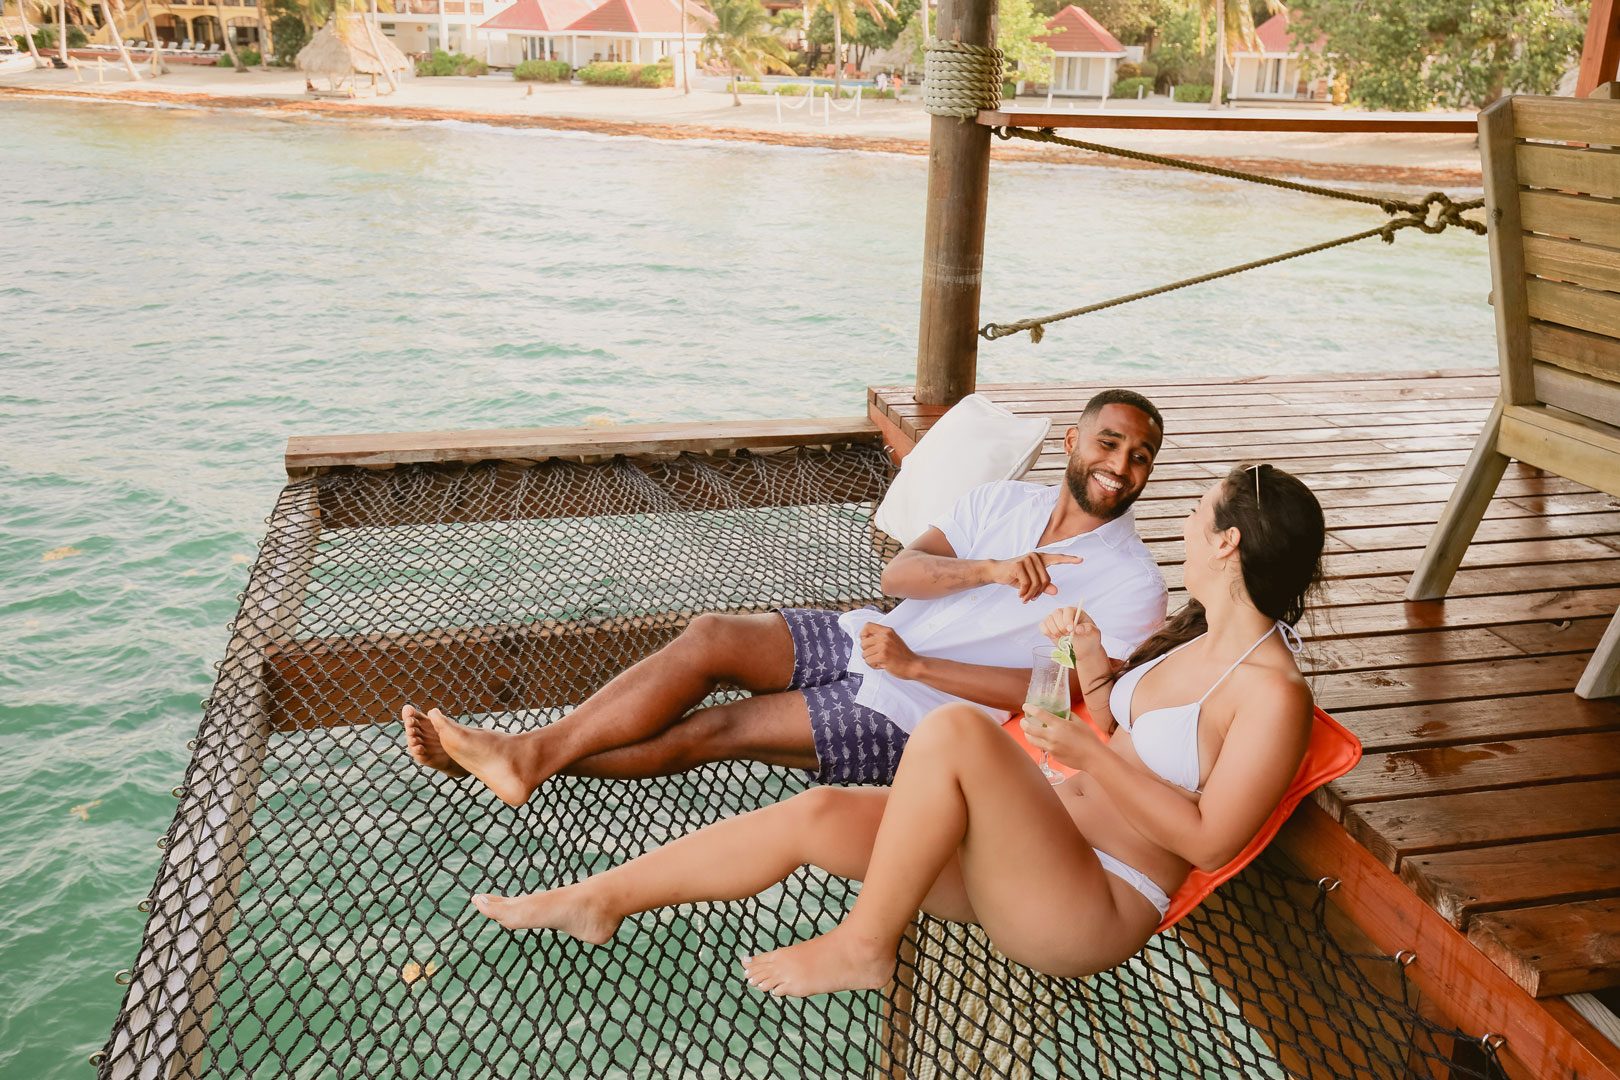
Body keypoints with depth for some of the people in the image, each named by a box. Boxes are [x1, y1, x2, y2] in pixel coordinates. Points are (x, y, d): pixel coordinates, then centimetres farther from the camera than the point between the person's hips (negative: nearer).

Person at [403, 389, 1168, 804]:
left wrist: (913, 664, -21)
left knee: (718, 729, -15)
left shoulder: (1131, 581, -6)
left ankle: (533, 758, -5)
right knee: (710, 636, -16)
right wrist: (990, 570, -19)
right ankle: (526, 753, -13)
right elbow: (897, 573, 0)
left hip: (914, 714, -5)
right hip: (867, 640, 5)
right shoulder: (1005, 502, 10)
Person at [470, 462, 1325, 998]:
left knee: (955, 731, -33)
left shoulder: (1272, 693, -14)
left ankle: (862, 948, -12)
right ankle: (597, 901, 7)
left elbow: (1210, 840, -18)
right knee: (814, 814, -6)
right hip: (1033, 850, 8)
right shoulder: (1195, 636, 12)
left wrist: (1087, 755, -21)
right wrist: (1093, 662, 3)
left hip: (1092, 908, -8)